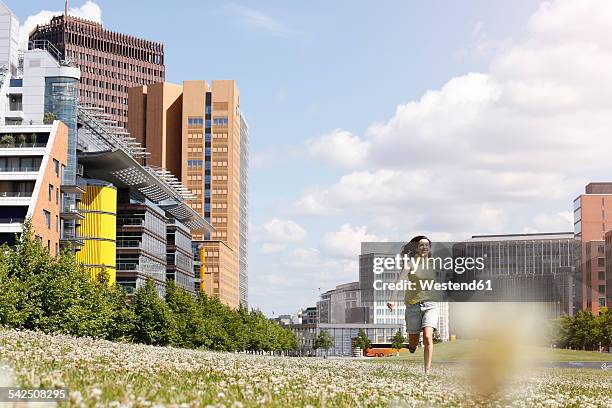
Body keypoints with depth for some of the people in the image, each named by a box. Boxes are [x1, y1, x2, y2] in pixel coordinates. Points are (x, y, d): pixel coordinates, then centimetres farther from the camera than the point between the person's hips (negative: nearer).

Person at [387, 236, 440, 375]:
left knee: (427, 337, -19)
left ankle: (427, 372, -17)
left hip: (430, 305, 1)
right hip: (413, 305, -1)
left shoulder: (432, 263, 8)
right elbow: (400, 280, -18)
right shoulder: (411, 262, -5)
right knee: (413, 342, 7)